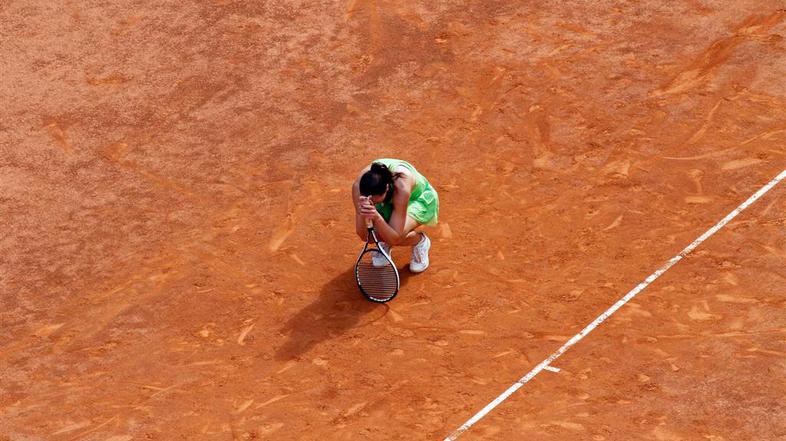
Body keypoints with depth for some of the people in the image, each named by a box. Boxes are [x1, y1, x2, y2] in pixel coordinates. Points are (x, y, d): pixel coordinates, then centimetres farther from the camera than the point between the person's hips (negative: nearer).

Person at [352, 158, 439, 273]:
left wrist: (376, 217, -57)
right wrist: (361, 214, -51)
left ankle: (421, 241, 4)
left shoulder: (401, 187, -45)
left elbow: (395, 239, -41)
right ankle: (384, 243, 12)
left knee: (395, 238, -32)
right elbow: (364, 236, -30)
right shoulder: (358, 185, -34)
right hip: (389, 200, 4)